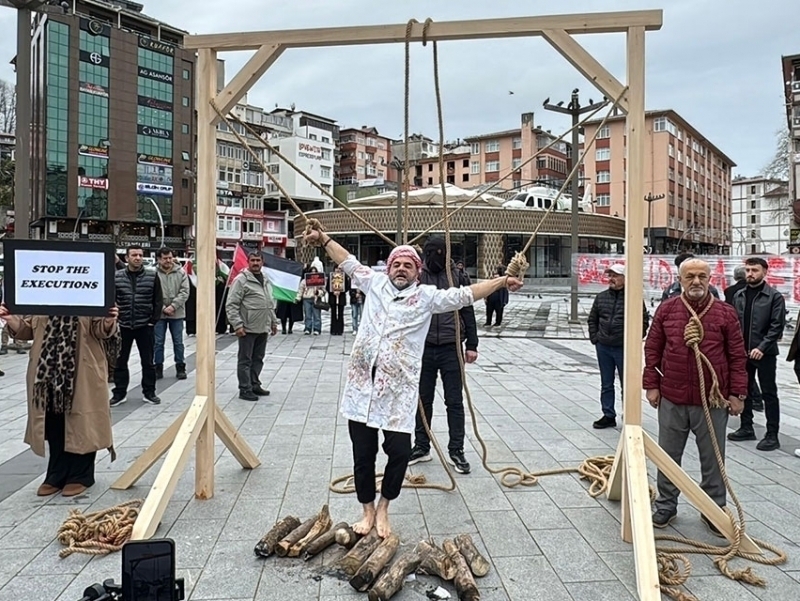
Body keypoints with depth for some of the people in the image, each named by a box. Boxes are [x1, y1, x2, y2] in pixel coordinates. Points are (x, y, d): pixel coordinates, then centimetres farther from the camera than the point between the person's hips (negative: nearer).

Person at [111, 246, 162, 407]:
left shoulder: (152, 276, -1)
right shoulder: (116, 276, 1)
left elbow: (158, 300, 1)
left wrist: (153, 320, -5)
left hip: (145, 326, -1)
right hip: (123, 326, 1)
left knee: (148, 361, 7)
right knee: (120, 361, 8)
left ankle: (149, 392, 19)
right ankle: (119, 393, 20)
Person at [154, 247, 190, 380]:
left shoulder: (181, 273, 0)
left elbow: (184, 292, -5)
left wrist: (173, 306, -14)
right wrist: (162, 308, -13)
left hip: (177, 314, 1)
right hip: (159, 314, -1)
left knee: (178, 342, 8)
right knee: (158, 342, 6)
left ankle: (180, 368, 18)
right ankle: (158, 368, 17)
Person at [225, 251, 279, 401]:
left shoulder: (265, 281, 15)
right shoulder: (241, 279, -10)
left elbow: (270, 304, 24)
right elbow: (231, 305, -13)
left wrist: (273, 322, 20)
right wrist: (237, 325, -19)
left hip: (263, 328, 7)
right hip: (248, 328, -7)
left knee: (258, 359, 15)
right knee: (245, 360, 1)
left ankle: (255, 384, 26)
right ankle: (245, 389, 8)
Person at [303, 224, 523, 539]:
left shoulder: (427, 296, 4)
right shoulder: (375, 283, 12)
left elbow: (465, 294, -1)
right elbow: (349, 263, 24)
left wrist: (502, 281, -6)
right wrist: (323, 239, 27)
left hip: (398, 389, -2)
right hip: (362, 385, 2)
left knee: (399, 451, -4)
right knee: (363, 453, 9)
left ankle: (384, 507, 23)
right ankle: (368, 511, 28)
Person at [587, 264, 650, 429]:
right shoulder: (601, 297, 6)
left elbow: (644, 320, -5)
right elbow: (592, 319, 16)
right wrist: (594, 337, 8)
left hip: (624, 349, -5)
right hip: (603, 348, 5)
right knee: (606, 384, 13)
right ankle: (608, 416, 24)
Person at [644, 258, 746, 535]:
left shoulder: (726, 313, 0)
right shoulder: (666, 310, 1)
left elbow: (737, 356, 2)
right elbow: (652, 349, 5)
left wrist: (737, 393, -1)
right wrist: (651, 385, 1)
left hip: (713, 401, -1)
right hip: (672, 399, 1)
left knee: (712, 459, 11)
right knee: (668, 456, 12)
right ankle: (666, 505, 27)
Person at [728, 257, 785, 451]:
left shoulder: (774, 296, -6)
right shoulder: (739, 295, 9)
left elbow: (777, 326, -11)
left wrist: (762, 347, -18)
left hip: (764, 353, -5)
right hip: (742, 352, 5)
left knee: (769, 394, 2)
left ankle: (772, 435, 9)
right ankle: (746, 428, 27)